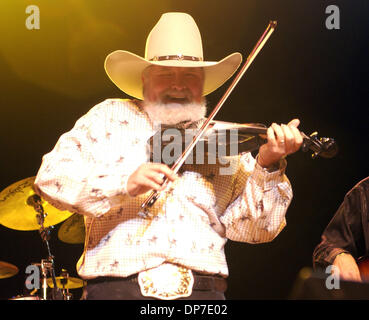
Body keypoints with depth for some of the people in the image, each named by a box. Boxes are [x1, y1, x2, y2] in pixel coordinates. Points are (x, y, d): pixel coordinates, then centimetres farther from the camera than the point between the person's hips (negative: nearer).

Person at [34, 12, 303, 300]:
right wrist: (124, 183, -14)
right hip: (118, 284, -1)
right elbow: (51, 176, 1)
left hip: (201, 288, 1)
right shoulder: (111, 117, 14)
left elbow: (253, 228, 6)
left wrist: (267, 166, -11)